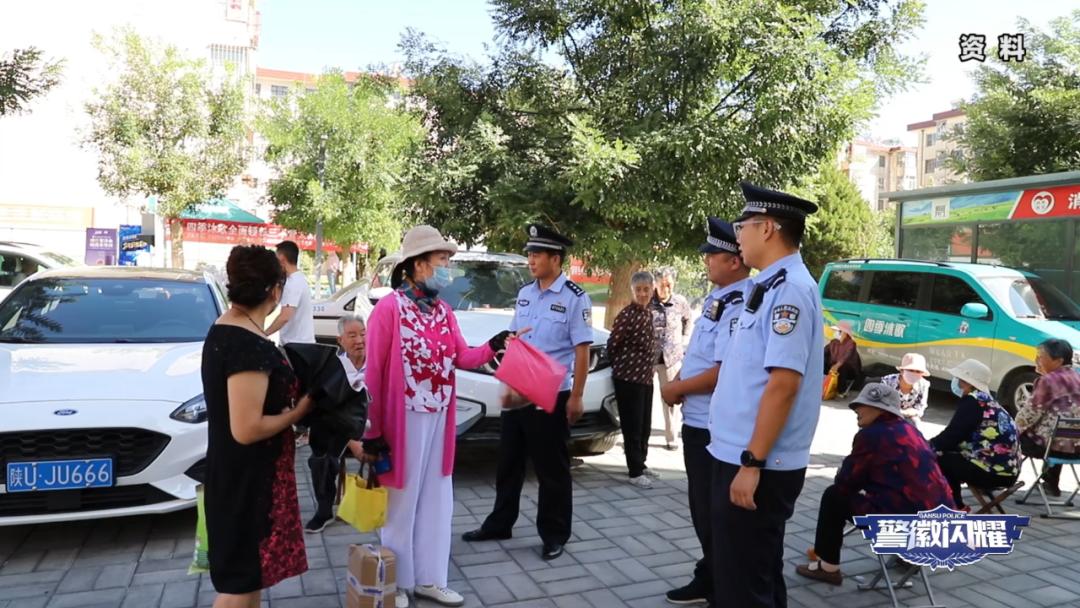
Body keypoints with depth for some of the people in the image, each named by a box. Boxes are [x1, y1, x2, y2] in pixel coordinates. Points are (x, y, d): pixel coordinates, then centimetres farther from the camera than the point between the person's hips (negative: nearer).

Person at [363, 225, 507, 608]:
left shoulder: (443, 311, 8)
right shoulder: (388, 309, -13)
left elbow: (462, 358, 3)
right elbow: (373, 374, -12)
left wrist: (493, 346, -15)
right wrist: (372, 430, -12)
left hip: (439, 419, 7)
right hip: (404, 419, -7)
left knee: (436, 502, 15)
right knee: (402, 504, 7)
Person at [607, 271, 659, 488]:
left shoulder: (648, 314, 9)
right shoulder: (626, 314, -14)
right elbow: (612, 344, -10)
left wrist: (647, 371, 14)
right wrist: (620, 367, 2)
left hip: (645, 377, 8)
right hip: (628, 377, -8)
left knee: (645, 426, 15)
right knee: (632, 426, -1)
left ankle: (640, 464, 28)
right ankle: (635, 472, 6)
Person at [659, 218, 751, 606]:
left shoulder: (739, 305, -23)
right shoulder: (719, 297, 9)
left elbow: (725, 372, -28)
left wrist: (677, 389, -15)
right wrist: (679, 381, 4)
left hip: (715, 428, -10)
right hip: (698, 421, 10)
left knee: (715, 515, 5)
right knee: (702, 509, 23)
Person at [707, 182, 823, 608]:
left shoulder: (789, 288, -18)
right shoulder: (772, 285, 11)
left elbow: (783, 384, -24)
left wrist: (751, 463, -23)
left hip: (758, 466, -9)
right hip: (742, 457, 9)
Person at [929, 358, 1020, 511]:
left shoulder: (972, 402, -14)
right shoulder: (983, 400, 14)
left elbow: (952, 436, -16)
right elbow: (956, 436, 15)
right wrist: (932, 444, 7)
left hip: (995, 471, -9)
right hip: (1005, 468, 9)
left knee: (937, 460, -7)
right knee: (947, 455, 14)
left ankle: (956, 508, 5)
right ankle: (955, 506, 17)